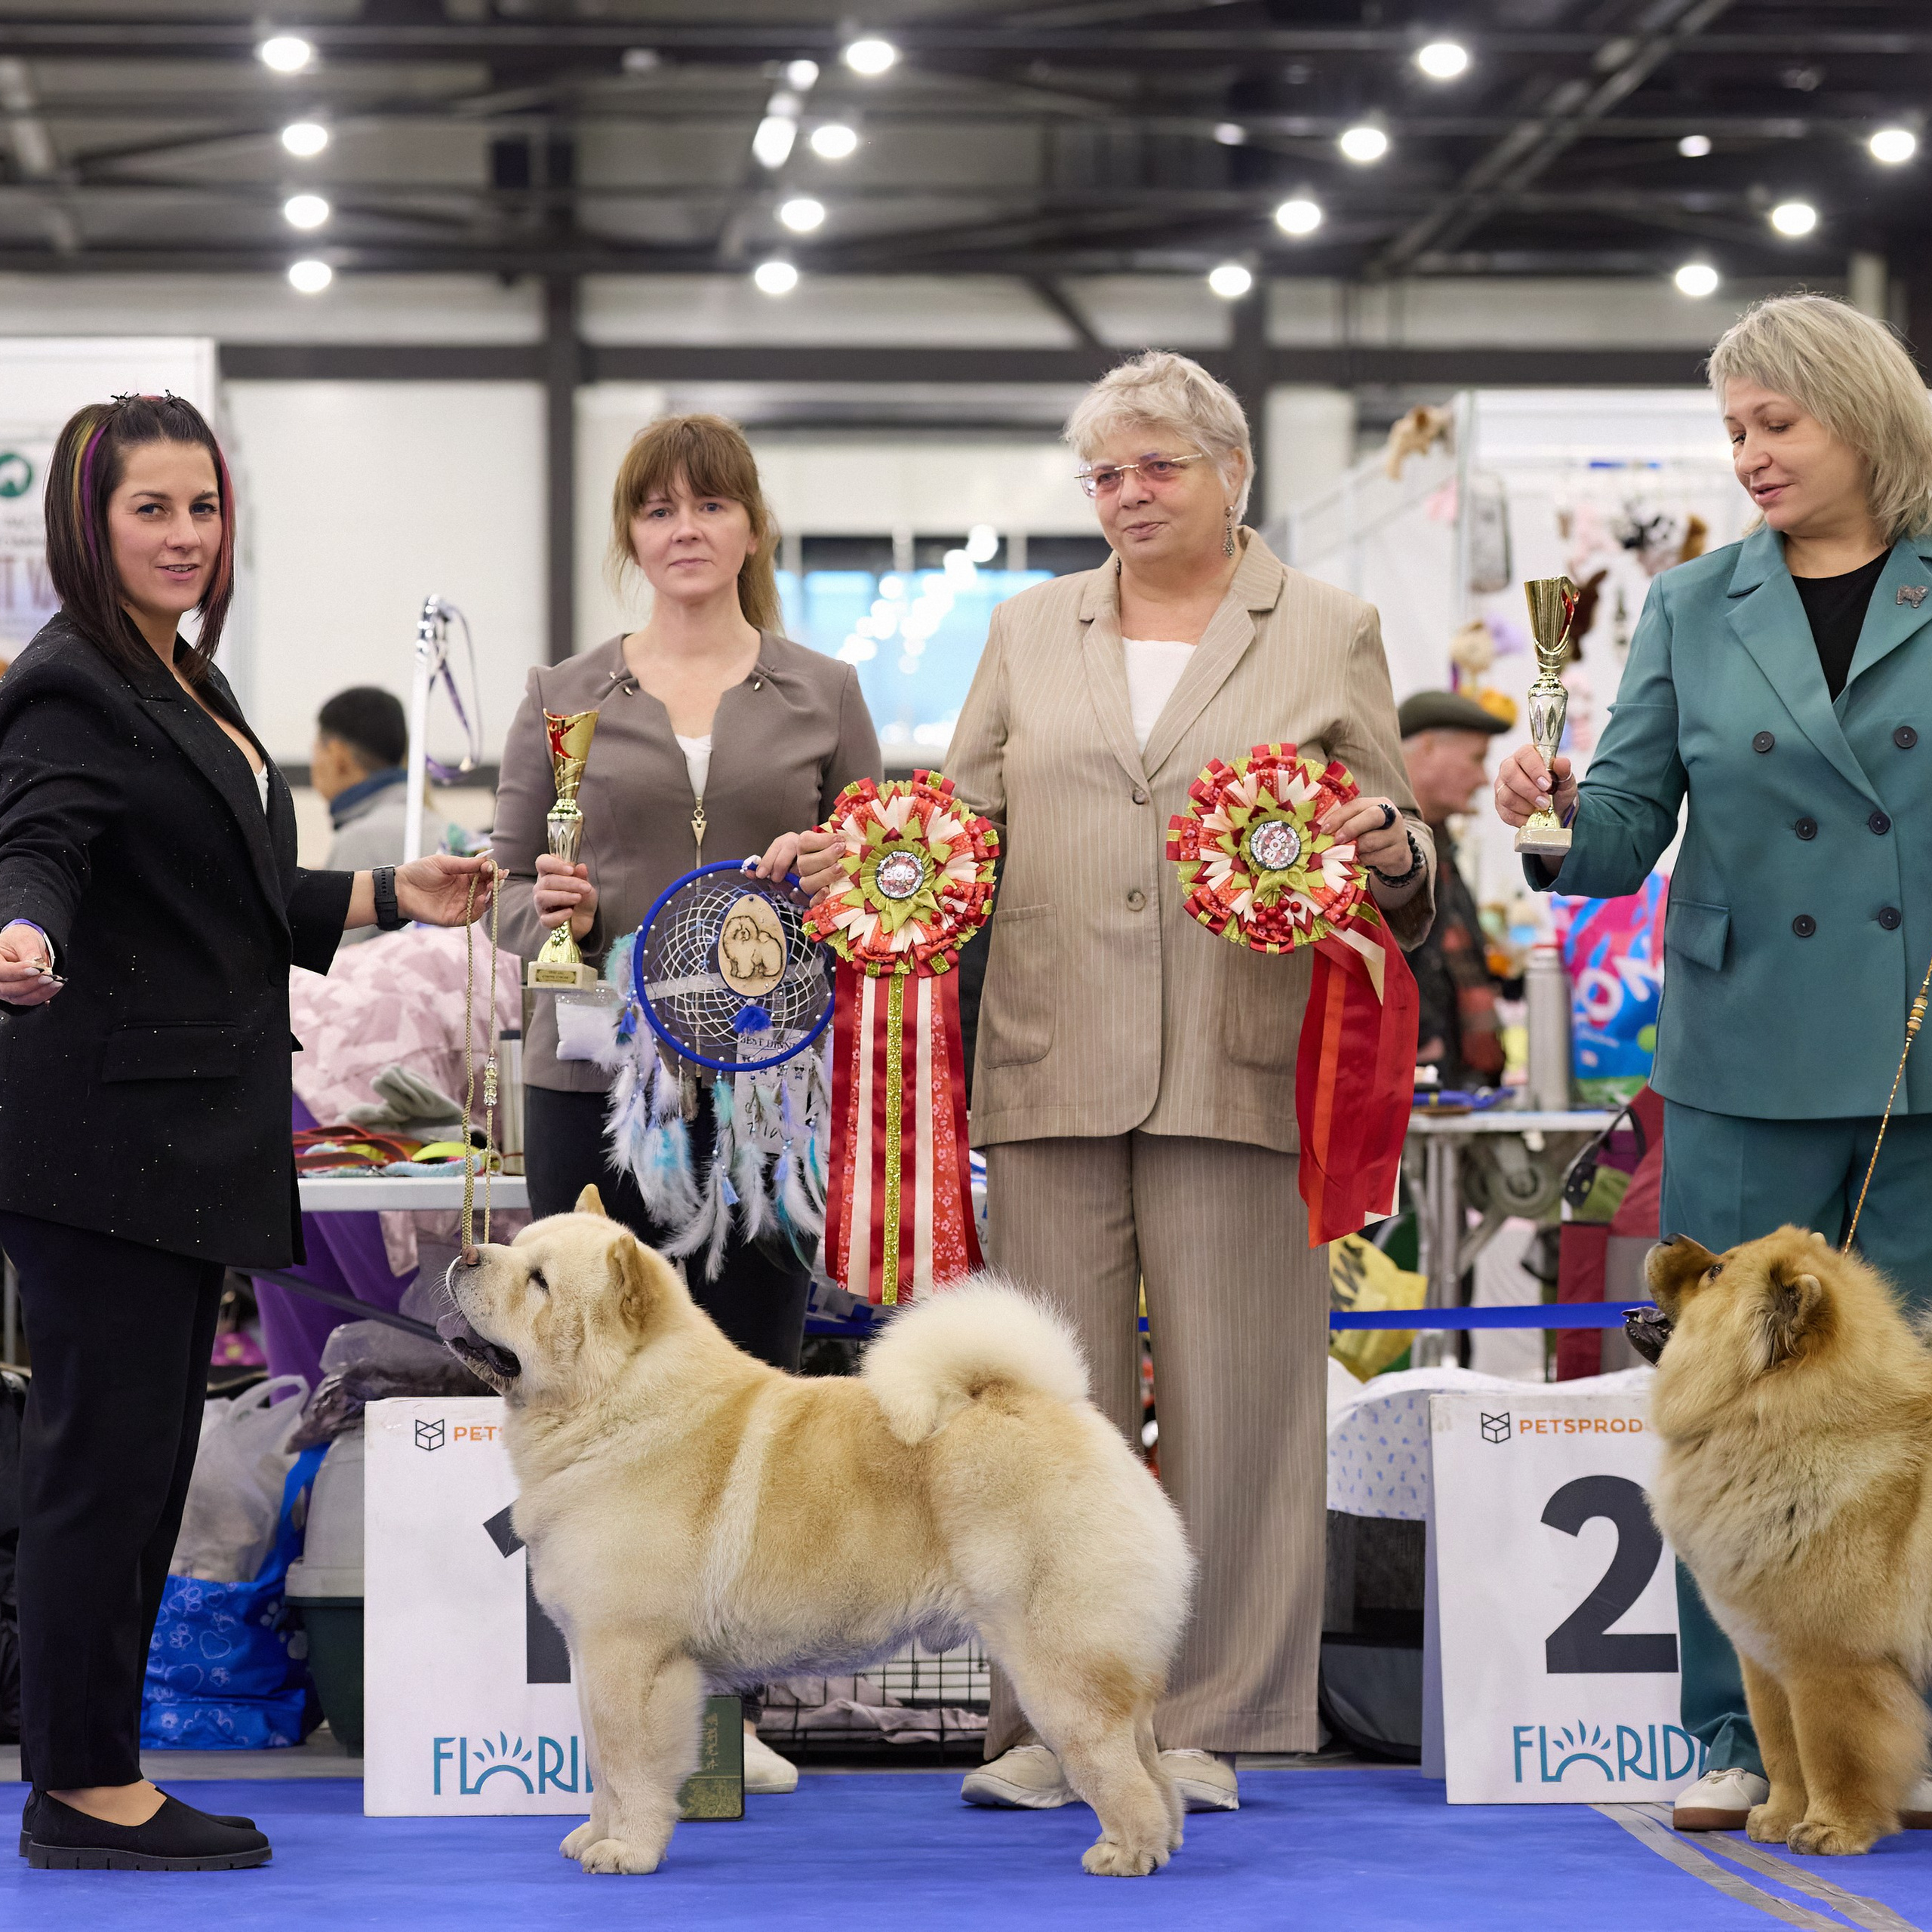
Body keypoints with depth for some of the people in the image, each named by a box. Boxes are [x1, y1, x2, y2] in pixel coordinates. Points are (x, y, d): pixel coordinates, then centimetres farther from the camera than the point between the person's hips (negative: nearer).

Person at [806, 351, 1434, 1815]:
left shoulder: (1328, 634, 9)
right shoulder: (1030, 632, 16)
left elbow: (1395, 849, 9)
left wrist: (1390, 852, -14)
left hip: (1238, 1071, -2)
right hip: (1055, 1071, 2)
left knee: (1231, 1392, 0)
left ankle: (1209, 1721, 9)